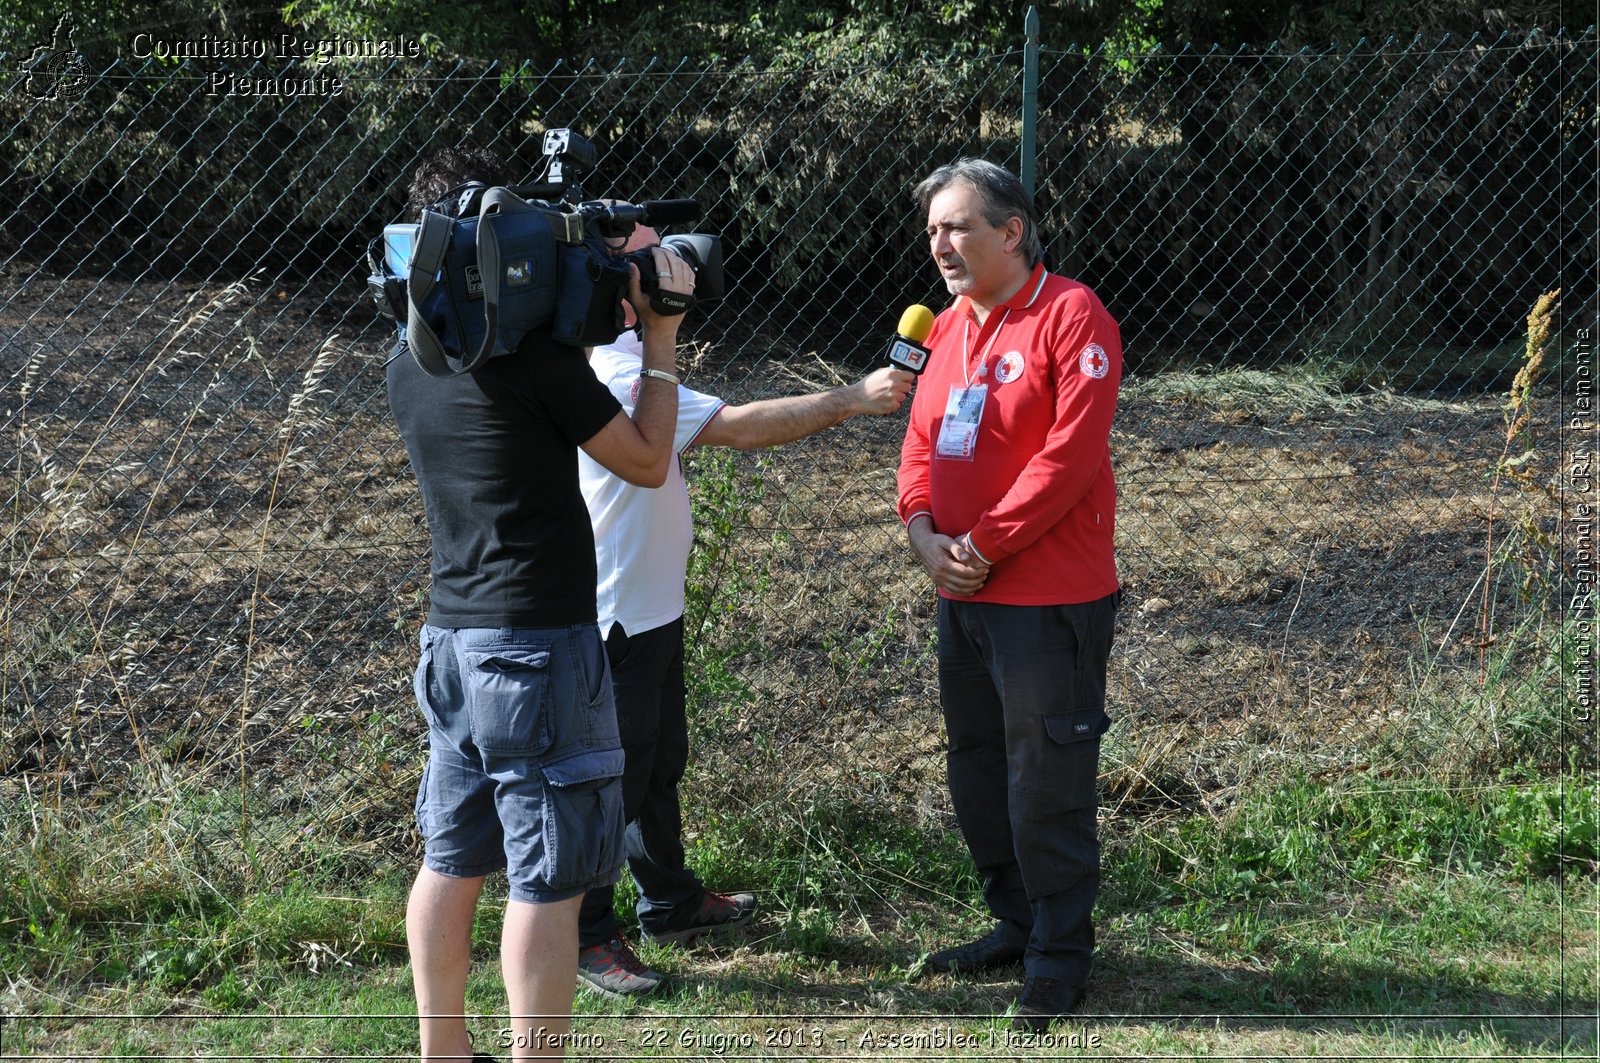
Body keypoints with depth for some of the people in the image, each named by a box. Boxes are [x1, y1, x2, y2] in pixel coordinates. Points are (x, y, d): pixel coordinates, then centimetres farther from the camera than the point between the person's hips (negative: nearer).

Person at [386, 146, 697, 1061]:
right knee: (548, 876, -2)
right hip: (540, 641, -8)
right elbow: (648, 462, -5)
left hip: (453, 634, 8)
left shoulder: (410, 362, 7)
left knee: (453, 858, 15)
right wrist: (662, 339, 3)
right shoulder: (538, 356, -16)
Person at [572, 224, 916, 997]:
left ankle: (671, 903, 37)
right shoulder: (611, 370, -25)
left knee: (659, 761, 22)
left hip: (651, 605, 11)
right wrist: (852, 399, -24)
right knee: (611, 774, 0)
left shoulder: (624, 355, 10)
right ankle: (587, 938, 12)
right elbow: (736, 427, -28)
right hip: (614, 614, -11)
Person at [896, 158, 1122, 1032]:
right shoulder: (948, 326, 13)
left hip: (1048, 599, -8)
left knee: (1046, 784, -1)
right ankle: (1015, 924, 32)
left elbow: (1070, 453, -19)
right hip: (963, 597, 8)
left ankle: (1059, 959, 12)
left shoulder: (1069, 317, -12)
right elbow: (921, 441, 13)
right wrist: (923, 532, -5)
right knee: (977, 772, 17)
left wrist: (983, 545, -18)